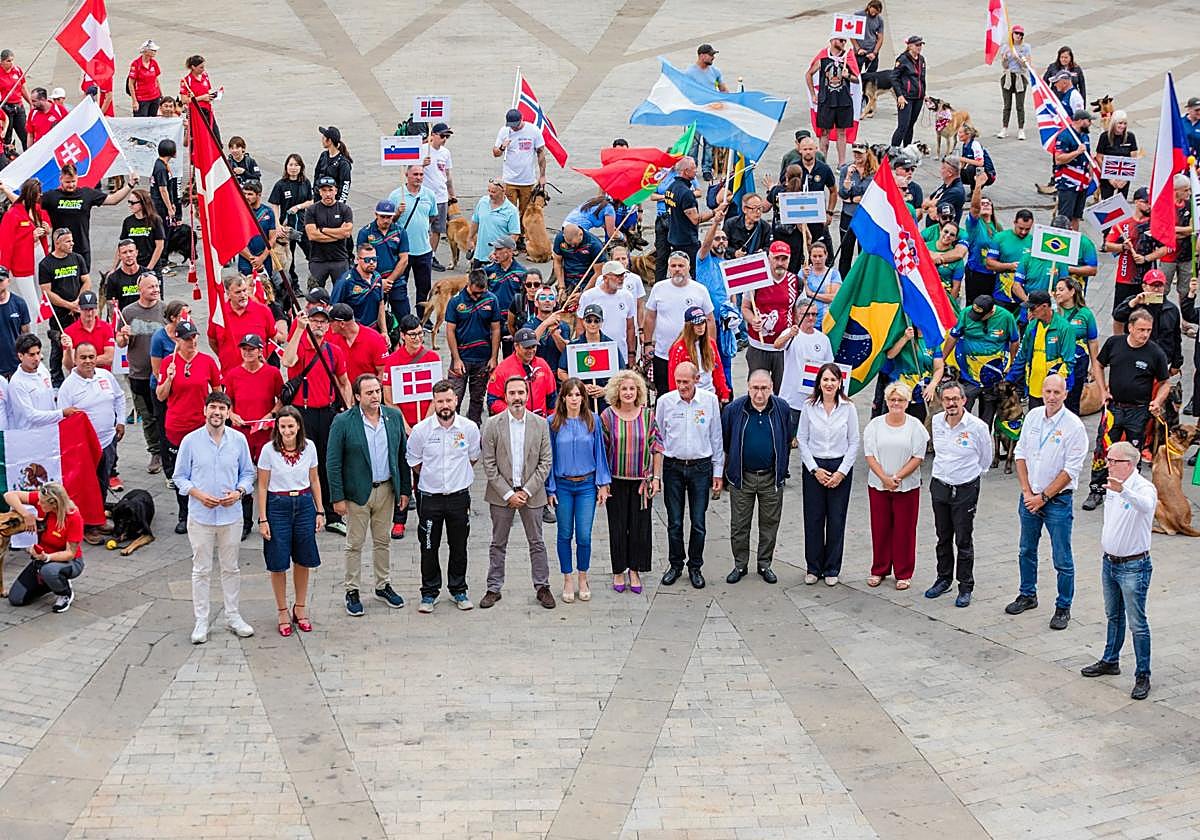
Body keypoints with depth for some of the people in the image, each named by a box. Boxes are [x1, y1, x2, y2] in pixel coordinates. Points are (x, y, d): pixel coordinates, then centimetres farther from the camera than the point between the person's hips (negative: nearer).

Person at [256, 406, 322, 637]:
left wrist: (320, 511, 7)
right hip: (277, 507, -3)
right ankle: (283, 613, 15)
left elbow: (314, 480, 9)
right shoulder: (269, 450, -9)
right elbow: (262, 486, -4)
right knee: (278, 563, 3)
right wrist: (263, 519, -6)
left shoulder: (309, 447, -1)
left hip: (304, 505, 3)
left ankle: (300, 609, 26)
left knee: (303, 560, 10)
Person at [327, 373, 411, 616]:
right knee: (354, 544, 5)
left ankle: (382, 585, 30)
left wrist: (405, 489, 6)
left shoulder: (394, 416, 1)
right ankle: (352, 591, 16)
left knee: (382, 541, 16)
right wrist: (337, 497, -12)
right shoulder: (343, 422, -12)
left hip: (386, 489, 4)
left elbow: (402, 455, 8)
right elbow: (332, 462, -9)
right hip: (357, 493, -4)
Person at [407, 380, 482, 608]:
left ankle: (459, 589, 25)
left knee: (459, 546, 11)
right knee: (429, 547, 5)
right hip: (430, 496, -1)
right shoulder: (421, 430, -10)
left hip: (459, 495, 1)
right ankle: (429, 592, 18)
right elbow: (414, 462, 5)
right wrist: (434, 478, 9)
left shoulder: (470, 428, -6)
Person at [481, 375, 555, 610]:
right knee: (498, 544, 8)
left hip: (531, 492, 1)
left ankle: (542, 587, 17)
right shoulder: (493, 425, -4)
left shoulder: (540, 424, 0)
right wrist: (508, 494, -10)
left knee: (537, 543, 8)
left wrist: (527, 491, -9)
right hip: (501, 493, -1)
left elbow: (545, 462, 0)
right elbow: (489, 465, -5)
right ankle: (494, 588, 17)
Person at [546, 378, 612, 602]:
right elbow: (549, 456, 1)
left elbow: (599, 452, 4)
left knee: (584, 535, 1)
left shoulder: (593, 420, -1)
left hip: (587, 485, 0)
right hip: (563, 485, 0)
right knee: (565, 534, 8)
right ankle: (568, 580, 19)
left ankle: (583, 579, 18)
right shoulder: (553, 423, -3)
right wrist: (550, 488, -1)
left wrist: (603, 483, 1)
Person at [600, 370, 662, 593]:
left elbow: (657, 447, 3)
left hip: (642, 480, 1)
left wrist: (656, 477, -1)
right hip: (616, 481, -1)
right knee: (617, 526, 5)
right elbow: (600, 450, 0)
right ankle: (618, 571, 19)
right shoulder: (607, 416, -5)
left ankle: (635, 570, 18)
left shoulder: (647, 414, -1)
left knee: (640, 526, 4)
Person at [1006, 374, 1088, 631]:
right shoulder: (1033, 416, 1)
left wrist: (1043, 497, -13)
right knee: (1027, 551, 19)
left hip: (1057, 499, -5)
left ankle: (1063, 608, 12)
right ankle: (1028, 595, 37)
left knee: (1062, 560, 0)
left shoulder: (1073, 426, -15)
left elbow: (1070, 470, -15)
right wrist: (1027, 492, -2)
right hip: (1030, 496, 5)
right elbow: (1021, 454, 6)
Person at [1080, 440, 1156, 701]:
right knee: (1113, 616, 22)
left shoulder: (1143, 488, -20)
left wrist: (1122, 490, -62)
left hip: (1133, 567, -8)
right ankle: (1110, 661, 36)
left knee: (1137, 624, -3)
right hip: (1109, 562, 8)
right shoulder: (1112, 486, 7)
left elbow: (1145, 505, -45)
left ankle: (1143, 676, 3)